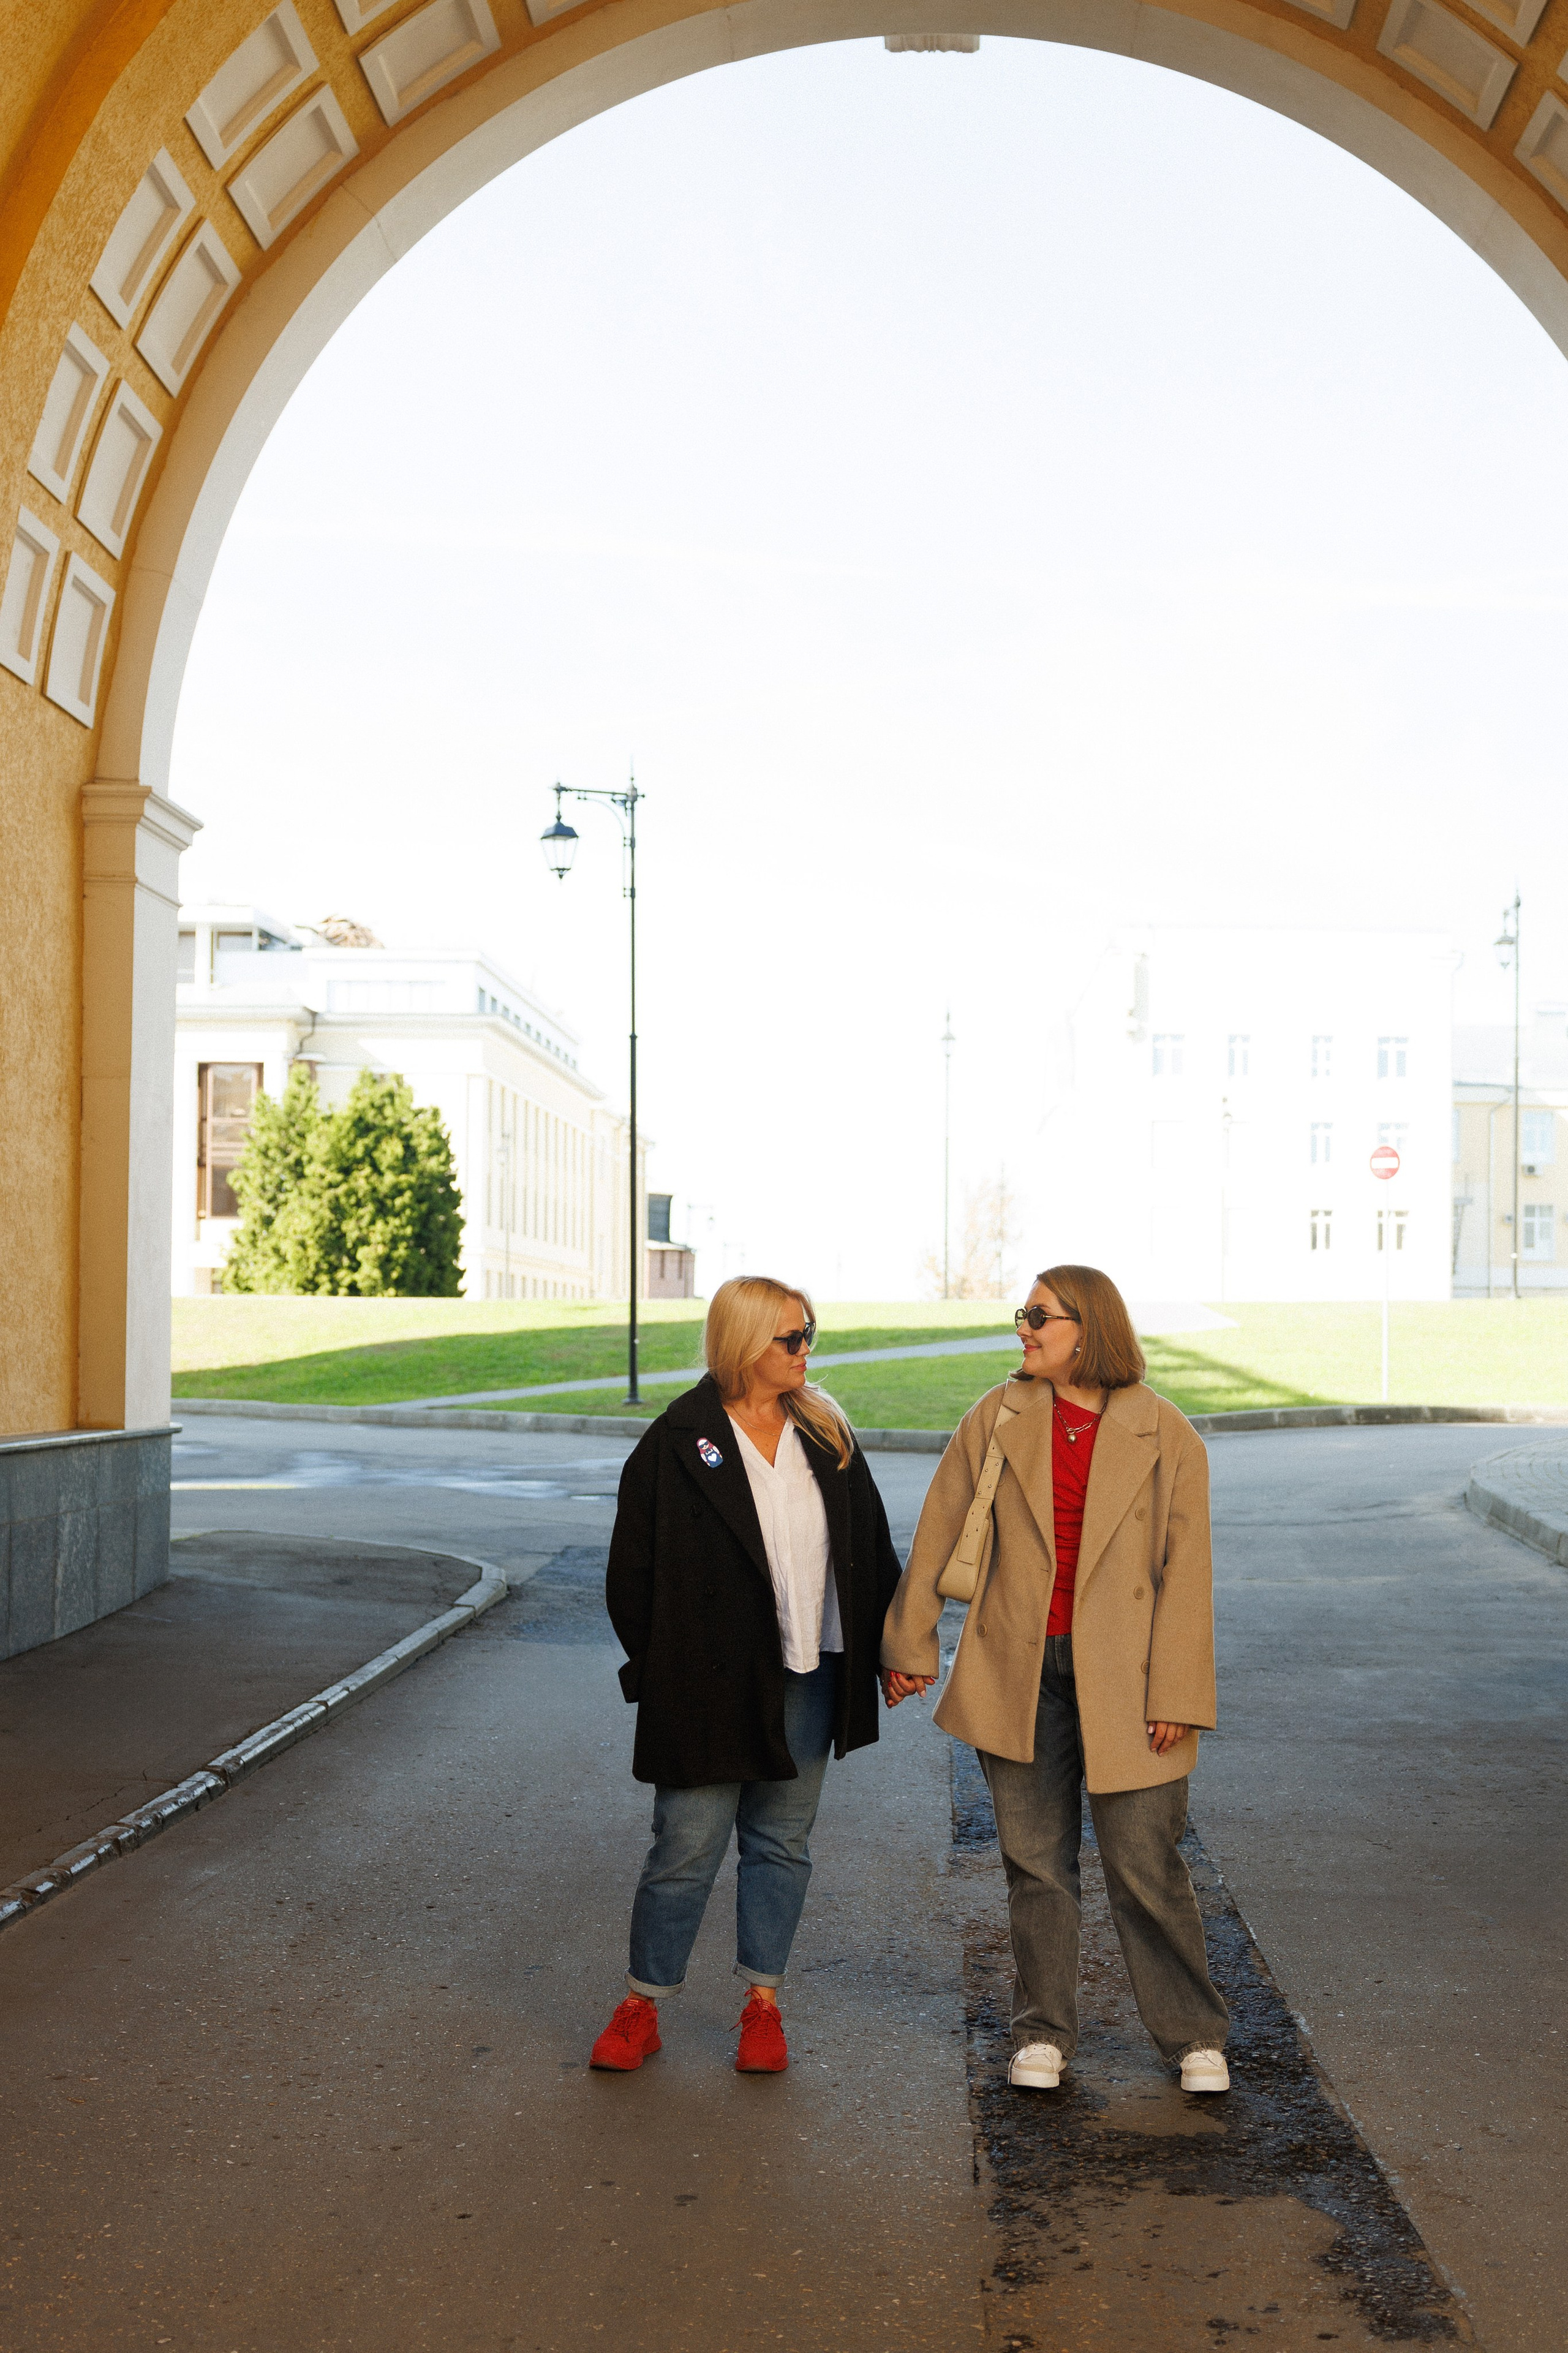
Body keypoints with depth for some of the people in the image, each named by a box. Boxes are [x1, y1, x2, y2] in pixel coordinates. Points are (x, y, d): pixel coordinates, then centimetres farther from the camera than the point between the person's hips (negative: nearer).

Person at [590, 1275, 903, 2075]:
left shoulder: (826, 1436, 7)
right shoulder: (679, 1442, -7)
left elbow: (872, 1548, 12)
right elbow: (633, 1568, -3)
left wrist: (888, 1645, 7)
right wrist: (656, 1668, -4)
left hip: (808, 1678, 4)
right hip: (712, 1681, -4)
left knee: (781, 1842, 12)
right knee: (687, 1846, 1)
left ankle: (763, 2006, 25)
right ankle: (641, 2007, 17)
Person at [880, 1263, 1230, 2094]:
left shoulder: (1165, 1436, -4)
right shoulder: (997, 1419, 2)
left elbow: (1185, 1572, -4)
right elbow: (938, 1536, 8)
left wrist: (1175, 1694, -7)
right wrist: (909, 1645, 9)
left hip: (1121, 1677, -2)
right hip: (1018, 1672, 2)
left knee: (1145, 1866, 2)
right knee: (1036, 1862, 10)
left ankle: (1194, 2034, 20)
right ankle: (1042, 2033, 25)